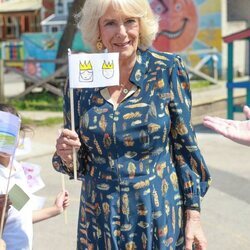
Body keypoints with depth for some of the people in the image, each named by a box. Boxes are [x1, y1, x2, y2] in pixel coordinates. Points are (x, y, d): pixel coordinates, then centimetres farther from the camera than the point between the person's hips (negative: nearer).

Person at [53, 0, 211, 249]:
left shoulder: (168, 71, -7)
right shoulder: (79, 81, -3)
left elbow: (184, 146, -3)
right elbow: (78, 164, 5)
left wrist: (194, 214, -5)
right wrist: (67, 157, -16)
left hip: (160, 217, -2)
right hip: (100, 221, 2)